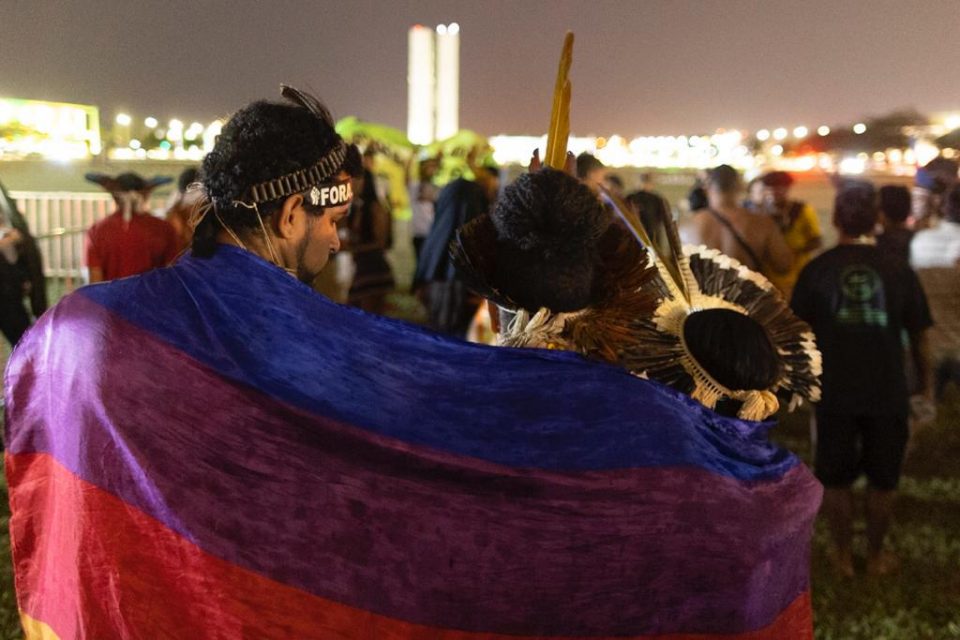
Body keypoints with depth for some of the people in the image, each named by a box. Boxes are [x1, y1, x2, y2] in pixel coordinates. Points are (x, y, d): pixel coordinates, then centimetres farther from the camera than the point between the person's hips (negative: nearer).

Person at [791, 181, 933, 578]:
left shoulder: (816, 270, -8)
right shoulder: (899, 270, -7)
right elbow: (918, 334, 1)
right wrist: (923, 379, 16)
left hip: (834, 392, 0)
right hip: (887, 392, 0)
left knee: (836, 479, 15)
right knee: (882, 480, 16)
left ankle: (843, 556, 27)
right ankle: (876, 555, 30)